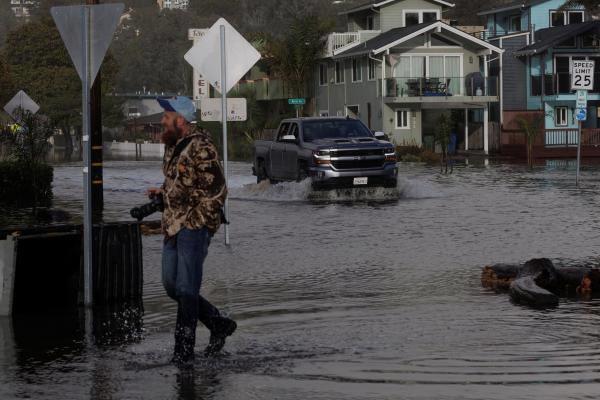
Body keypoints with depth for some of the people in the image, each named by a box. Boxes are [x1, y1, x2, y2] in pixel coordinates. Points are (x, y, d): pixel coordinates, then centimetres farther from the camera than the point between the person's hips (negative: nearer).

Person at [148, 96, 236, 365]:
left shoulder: (201, 148, -14)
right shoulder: (172, 146, 15)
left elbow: (216, 191, -15)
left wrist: (197, 223, -15)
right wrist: (163, 192, 12)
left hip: (195, 225, -9)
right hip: (172, 226, 9)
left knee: (186, 288, -8)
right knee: (171, 285, 10)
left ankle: (184, 347, -3)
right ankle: (219, 324, 23)